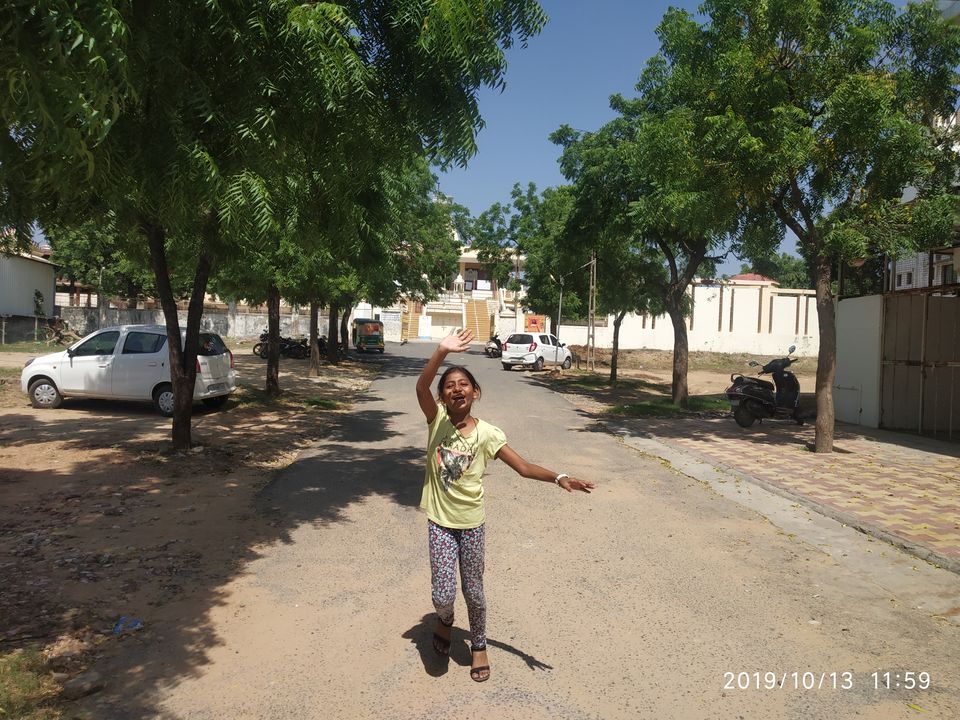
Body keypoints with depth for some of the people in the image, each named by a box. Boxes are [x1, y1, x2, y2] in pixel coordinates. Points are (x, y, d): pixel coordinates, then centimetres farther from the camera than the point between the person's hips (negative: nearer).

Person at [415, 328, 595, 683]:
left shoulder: (486, 433, -11)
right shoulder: (437, 420, -11)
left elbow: (524, 467, -15)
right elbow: (421, 386, -30)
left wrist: (558, 477, -32)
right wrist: (442, 351, -46)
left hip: (471, 522, 0)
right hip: (439, 521, 0)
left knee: (473, 591, 15)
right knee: (443, 594, -2)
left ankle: (479, 646, 41)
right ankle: (445, 620, 36)